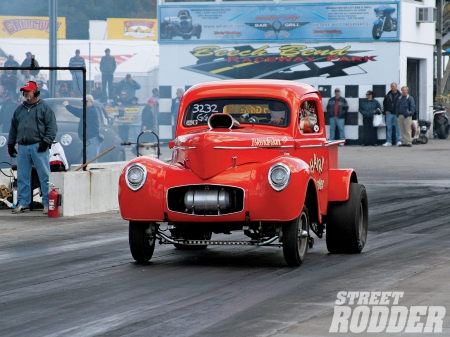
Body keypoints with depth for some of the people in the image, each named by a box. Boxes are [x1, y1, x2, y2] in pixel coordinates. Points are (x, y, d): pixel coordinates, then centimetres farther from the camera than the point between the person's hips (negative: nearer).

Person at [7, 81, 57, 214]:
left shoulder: (44, 108, 2)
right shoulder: (20, 109, 19)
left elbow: (52, 127, -4)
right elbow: (13, 127, 24)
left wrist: (46, 142, -12)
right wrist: (10, 144, 19)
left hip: (38, 147, -5)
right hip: (22, 147, 6)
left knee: (44, 176, -6)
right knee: (22, 177, 6)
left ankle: (48, 203, -5)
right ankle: (23, 203, 13)